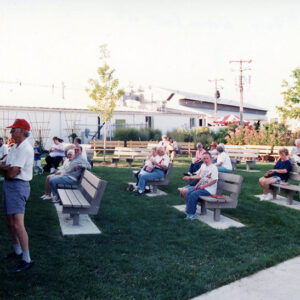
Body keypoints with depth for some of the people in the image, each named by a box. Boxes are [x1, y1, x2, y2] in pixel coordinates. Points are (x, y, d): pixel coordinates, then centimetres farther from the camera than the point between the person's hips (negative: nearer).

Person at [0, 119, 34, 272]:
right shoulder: (15, 147, 14)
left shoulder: (25, 149, -17)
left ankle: (26, 260, -2)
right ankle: (17, 251, 34)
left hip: (18, 186, -10)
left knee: (17, 224, -12)